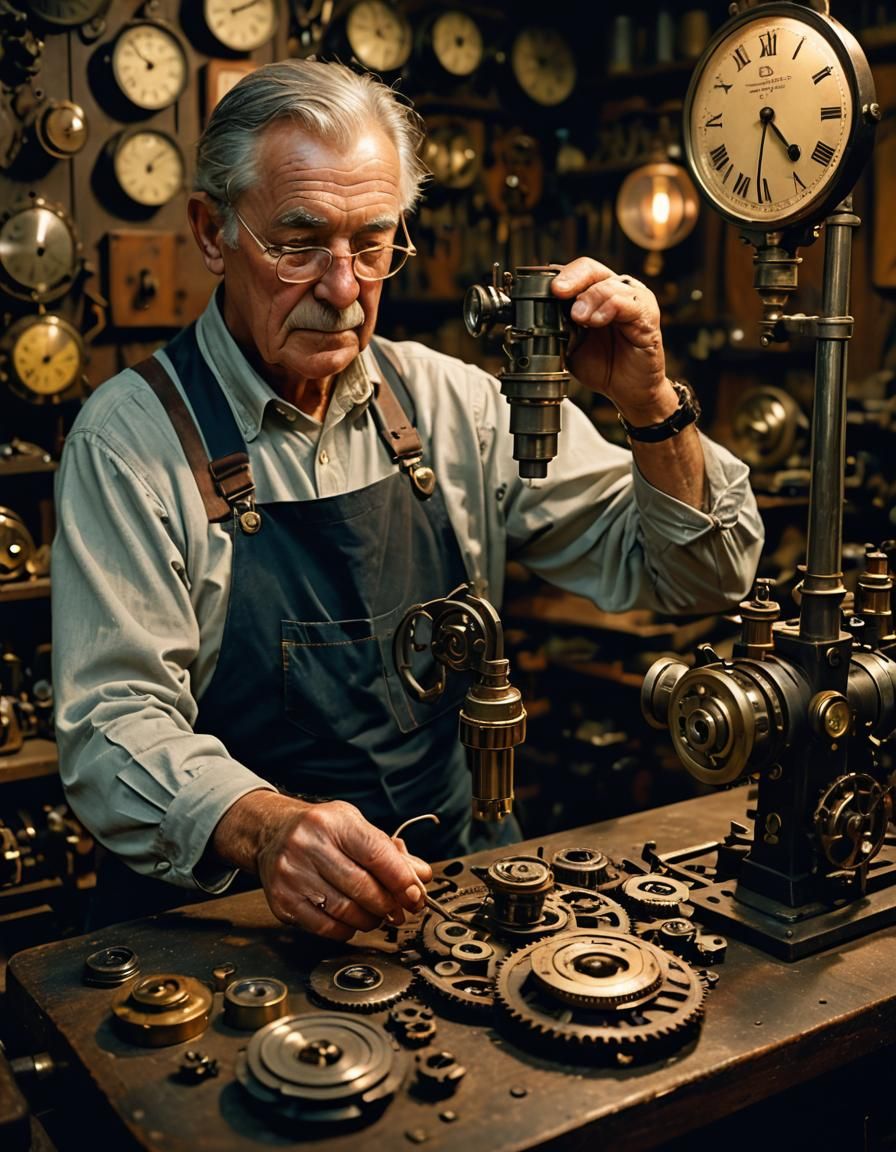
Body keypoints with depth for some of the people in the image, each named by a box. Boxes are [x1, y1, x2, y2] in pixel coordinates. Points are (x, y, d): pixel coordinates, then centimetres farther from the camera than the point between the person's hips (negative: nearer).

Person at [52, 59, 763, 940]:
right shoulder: (131, 438, -6)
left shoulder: (453, 404, 5)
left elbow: (696, 579, 8)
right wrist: (267, 829, -33)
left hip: (461, 879, 4)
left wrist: (651, 407, -11)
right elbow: (114, 722, -13)